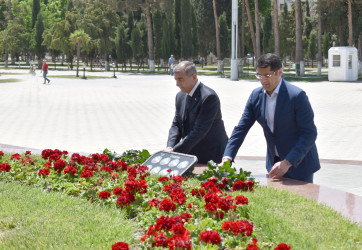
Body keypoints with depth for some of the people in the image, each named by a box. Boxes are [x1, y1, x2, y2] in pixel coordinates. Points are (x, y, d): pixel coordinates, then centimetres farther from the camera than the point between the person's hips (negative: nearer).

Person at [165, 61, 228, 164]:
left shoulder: (209, 97, -20)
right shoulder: (180, 96, 7)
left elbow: (199, 130, -24)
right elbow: (176, 125, 8)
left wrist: (175, 151, -25)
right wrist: (170, 147, -12)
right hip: (191, 154, 7)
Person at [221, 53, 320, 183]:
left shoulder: (297, 96, -19)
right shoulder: (256, 95, -1)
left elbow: (310, 133, -20)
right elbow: (241, 128, 1)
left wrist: (287, 162, -27)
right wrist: (226, 158, -12)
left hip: (299, 162, -5)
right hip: (274, 162, 5)